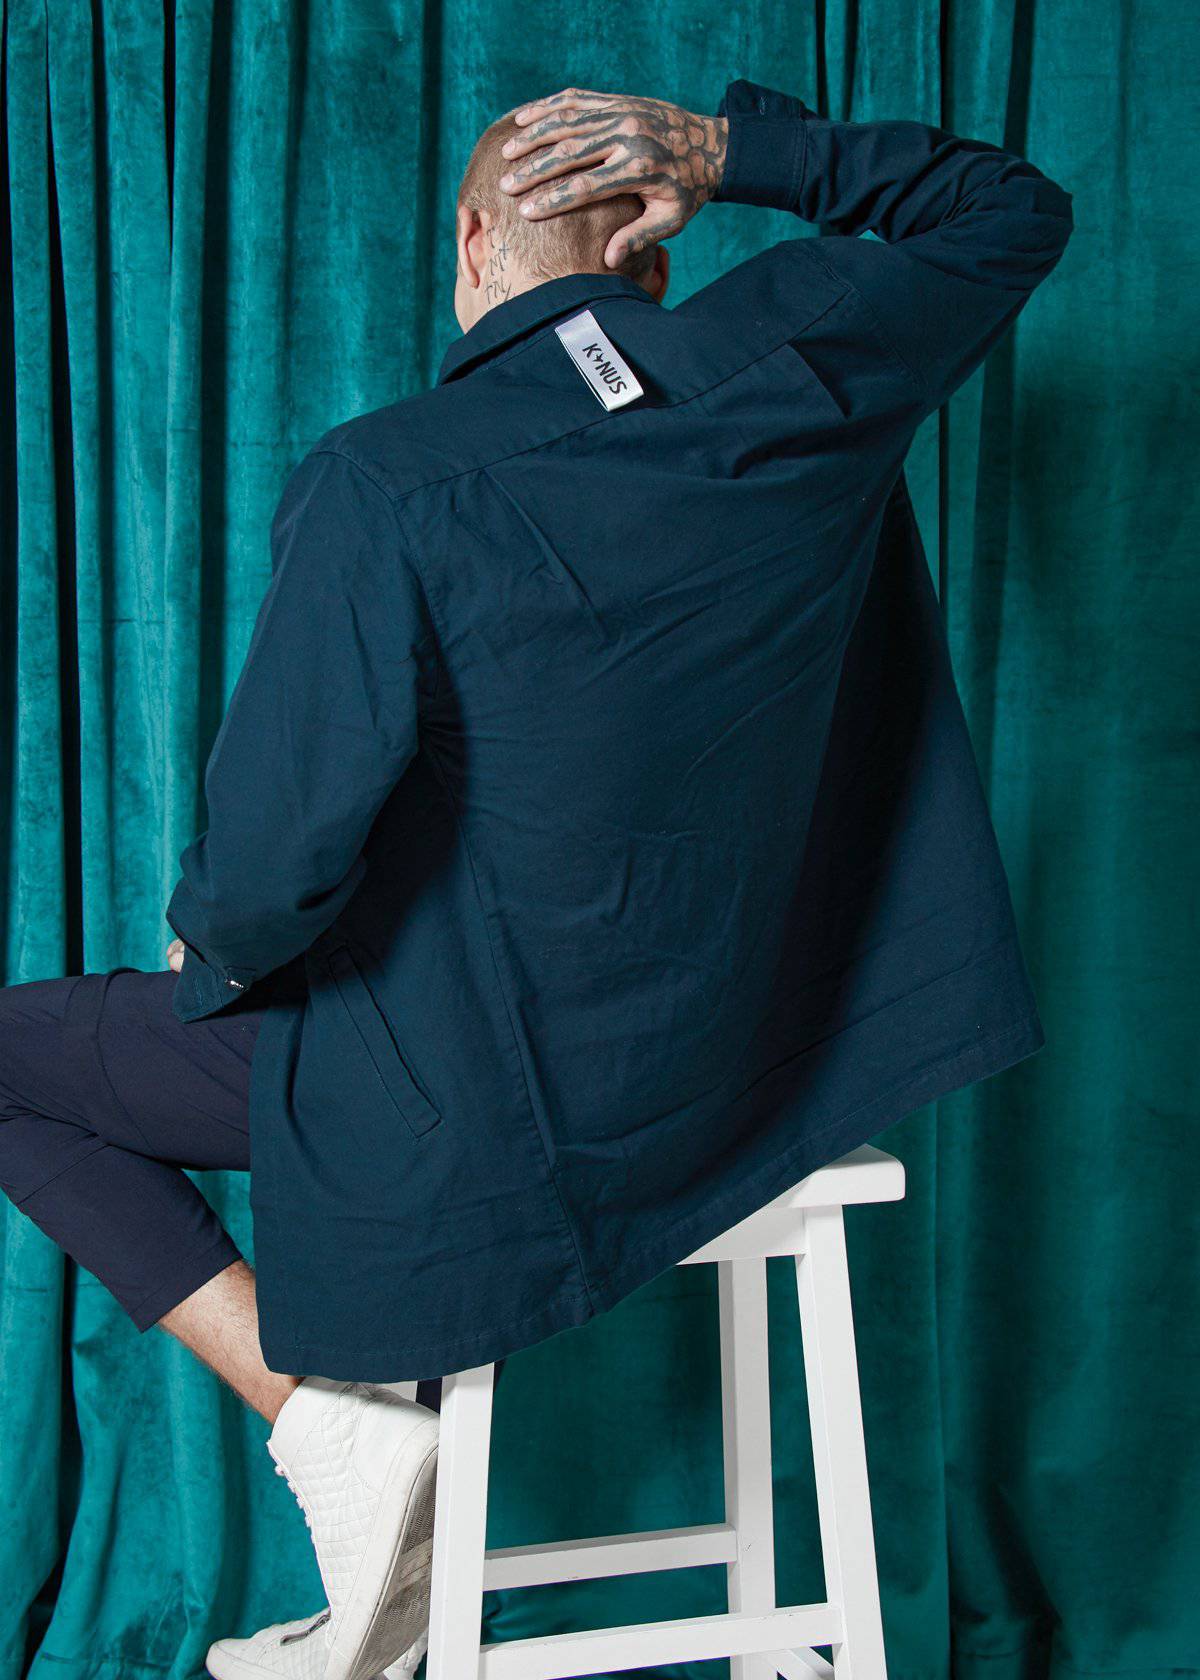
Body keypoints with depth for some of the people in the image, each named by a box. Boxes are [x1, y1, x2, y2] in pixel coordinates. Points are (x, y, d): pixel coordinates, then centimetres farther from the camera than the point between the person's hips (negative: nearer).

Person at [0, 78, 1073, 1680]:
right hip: (747, 1056, 6)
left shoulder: (383, 483, -20)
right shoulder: (787, 364, -6)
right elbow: (1019, 211, 13)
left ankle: (328, 1413, 3)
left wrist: (208, 951, 1)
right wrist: (732, 145, 3)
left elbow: (277, 864, -22)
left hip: (489, 1104, -6)